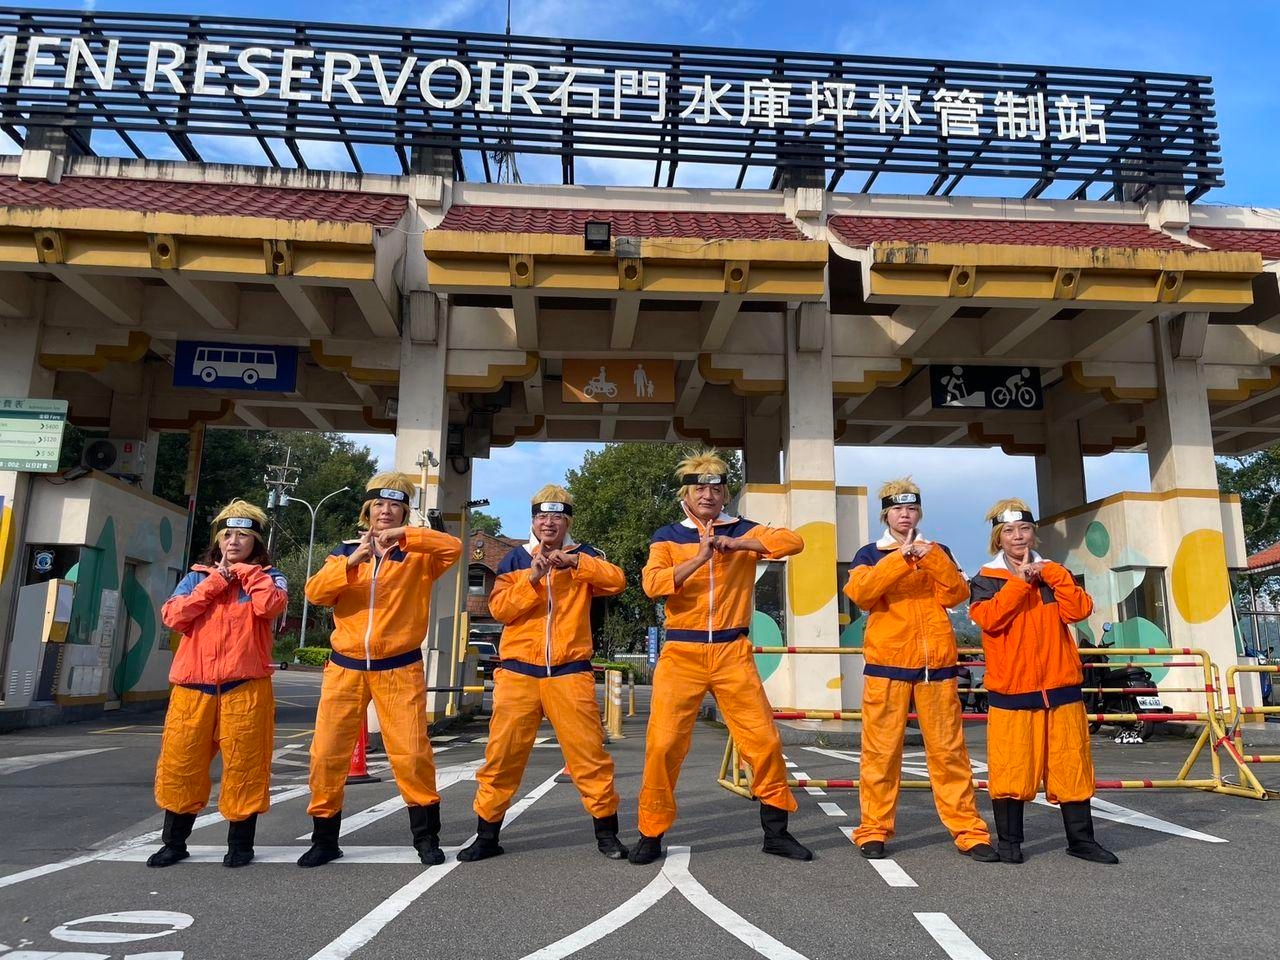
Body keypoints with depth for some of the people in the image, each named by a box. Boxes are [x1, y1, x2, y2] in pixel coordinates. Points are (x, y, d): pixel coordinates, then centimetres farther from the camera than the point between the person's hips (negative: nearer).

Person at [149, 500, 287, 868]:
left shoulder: (268, 577, 6)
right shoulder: (197, 576, 14)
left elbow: (271, 605, -17)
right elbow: (172, 616, -1)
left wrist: (244, 570, -5)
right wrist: (214, 582, -5)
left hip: (246, 687, -3)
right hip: (193, 687, 3)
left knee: (244, 765, 0)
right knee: (180, 764, 7)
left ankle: (240, 843, 13)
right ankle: (174, 842, 23)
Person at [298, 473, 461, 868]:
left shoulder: (417, 554, 3)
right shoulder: (345, 551, 11)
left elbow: (453, 547, -17)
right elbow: (315, 592, -5)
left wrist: (403, 535, -23)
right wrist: (353, 560, -20)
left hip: (400, 668, -2)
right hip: (346, 667, 3)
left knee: (412, 753, -4)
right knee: (327, 753, 3)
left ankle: (426, 836, 12)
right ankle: (325, 838, 20)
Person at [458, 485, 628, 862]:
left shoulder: (583, 556, 8)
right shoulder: (515, 559, 8)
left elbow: (616, 580, -9)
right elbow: (499, 608, -3)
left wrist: (574, 562, -19)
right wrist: (532, 579, -16)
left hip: (570, 672, -1)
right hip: (518, 672, 1)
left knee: (589, 753, 0)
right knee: (502, 755, 4)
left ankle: (606, 831, 15)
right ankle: (487, 835, 18)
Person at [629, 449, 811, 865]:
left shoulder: (743, 531, 8)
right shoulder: (667, 537, 6)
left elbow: (793, 541, -10)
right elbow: (652, 584, -11)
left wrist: (737, 544, -21)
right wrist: (699, 557, -23)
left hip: (732, 652, 1)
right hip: (681, 653, -1)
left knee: (764, 739, 1)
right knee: (663, 744, -3)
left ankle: (776, 831, 19)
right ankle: (651, 834, 13)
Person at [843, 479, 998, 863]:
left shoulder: (938, 552, 15)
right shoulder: (871, 554, 8)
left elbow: (956, 594, 0)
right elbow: (859, 592, -12)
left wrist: (932, 557, -14)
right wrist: (901, 557, -20)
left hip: (937, 663, 2)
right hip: (887, 664, -2)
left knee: (949, 750, 3)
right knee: (881, 750, -1)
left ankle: (968, 830, 11)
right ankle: (874, 830, 8)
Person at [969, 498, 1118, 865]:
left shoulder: (1054, 575, 13)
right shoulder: (986, 580, 4)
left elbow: (1078, 610, -4)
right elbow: (988, 618, -15)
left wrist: (1051, 574, -10)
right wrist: (1020, 581, -15)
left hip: (1061, 686, 3)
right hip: (1011, 689, -3)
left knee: (1071, 764, 6)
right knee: (1010, 767, -2)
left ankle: (1081, 839, 20)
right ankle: (1008, 841, 11)